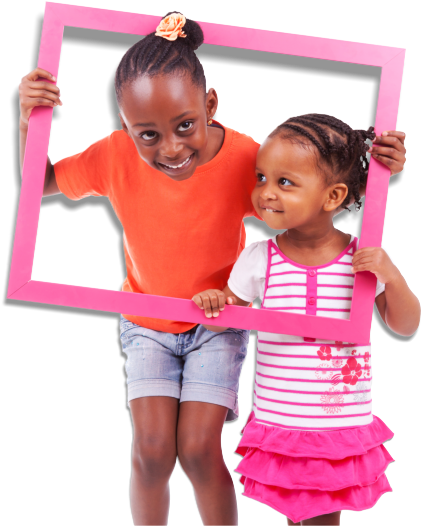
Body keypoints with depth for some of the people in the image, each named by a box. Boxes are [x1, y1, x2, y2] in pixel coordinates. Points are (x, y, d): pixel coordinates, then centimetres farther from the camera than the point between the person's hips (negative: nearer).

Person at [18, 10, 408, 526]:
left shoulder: (244, 159, -25)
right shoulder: (116, 156, -21)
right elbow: (40, 182, -6)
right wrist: (29, 119, -22)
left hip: (219, 322, -1)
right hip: (146, 323, 1)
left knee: (199, 450, -5)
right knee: (152, 450, -5)